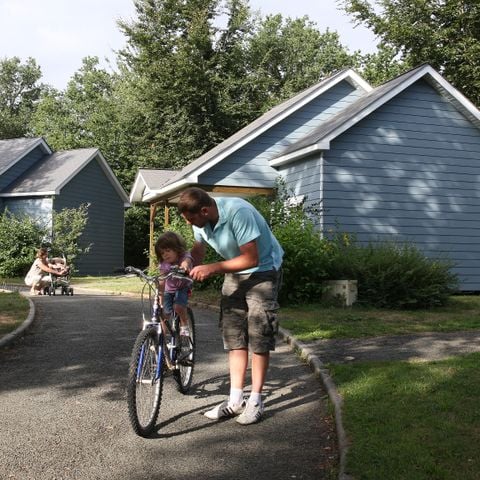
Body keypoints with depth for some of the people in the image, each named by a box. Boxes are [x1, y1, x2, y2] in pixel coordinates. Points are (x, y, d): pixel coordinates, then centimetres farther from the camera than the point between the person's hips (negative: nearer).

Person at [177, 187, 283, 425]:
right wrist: (187, 266, -10)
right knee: (233, 334, 4)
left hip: (262, 270, -7)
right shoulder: (201, 219, -10)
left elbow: (251, 258, -30)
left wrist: (213, 268, -31)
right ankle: (236, 400, 9)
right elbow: (198, 249, 9)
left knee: (258, 335, -8)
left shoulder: (238, 212, -32)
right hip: (234, 273, 7)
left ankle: (255, 401, 1)